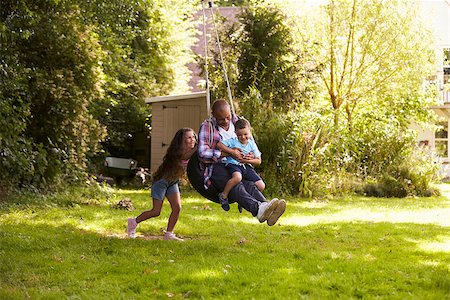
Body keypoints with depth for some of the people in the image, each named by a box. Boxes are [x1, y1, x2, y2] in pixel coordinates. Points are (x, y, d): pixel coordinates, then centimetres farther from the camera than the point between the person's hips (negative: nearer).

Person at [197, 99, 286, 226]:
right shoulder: (207, 126, 0)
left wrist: (251, 155, 0)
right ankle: (258, 209, -63)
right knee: (236, 186, -35)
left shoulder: (237, 122, 17)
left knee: (250, 184, -28)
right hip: (215, 167, -5)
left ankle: (267, 209, -55)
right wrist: (229, 153, -13)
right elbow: (202, 152, -10)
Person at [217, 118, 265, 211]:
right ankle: (223, 195, -19)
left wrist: (248, 160, -10)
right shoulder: (233, 141, 3)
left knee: (261, 186, -9)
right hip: (233, 164, -5)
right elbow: (219, 144, -7)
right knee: (237, 177, -42)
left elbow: (258, 161, 11)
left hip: (247, 167, 5)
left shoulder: (252, 144, 12)